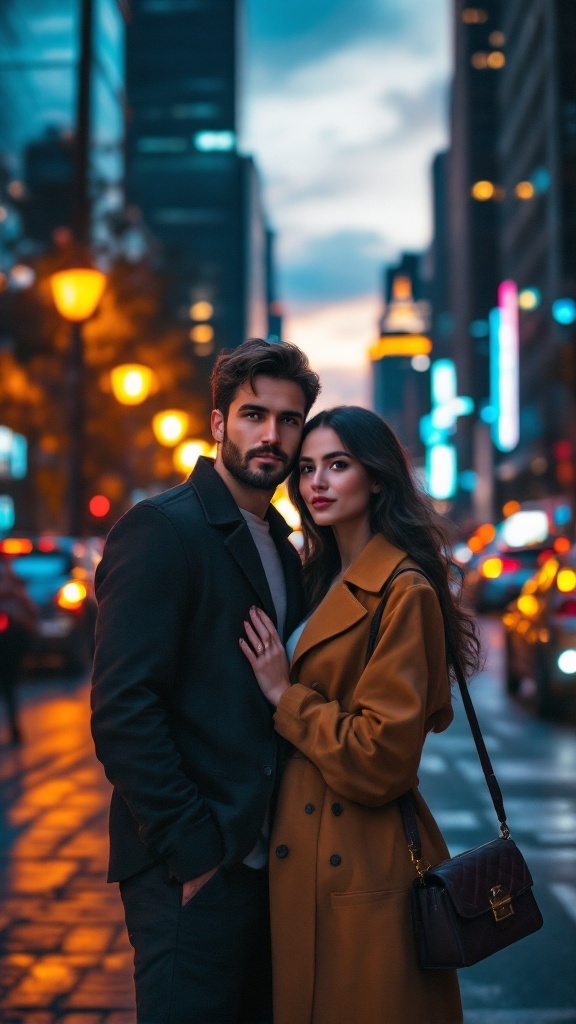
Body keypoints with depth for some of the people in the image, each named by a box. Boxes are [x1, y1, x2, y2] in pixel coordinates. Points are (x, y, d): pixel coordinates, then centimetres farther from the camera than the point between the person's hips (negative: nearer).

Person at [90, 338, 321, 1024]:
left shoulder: (282, 548, 15)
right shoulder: (162, 529, -11)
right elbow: (121, 710, -18)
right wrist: (193, 851, -18)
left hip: (264, 860, 8)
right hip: (191, 873, -8)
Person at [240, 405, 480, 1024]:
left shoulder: (403, 591, -16)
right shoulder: (325, 581, 11)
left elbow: (381, 759, -20)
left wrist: (287, 697, -14)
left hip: (363, 870, -9)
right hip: (305, 857, 9)